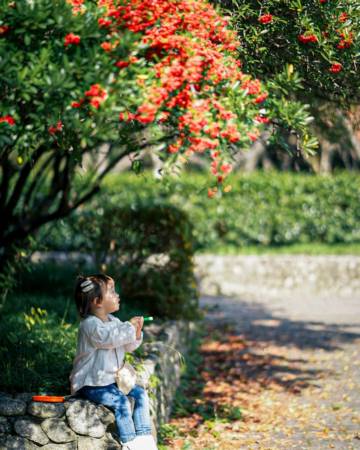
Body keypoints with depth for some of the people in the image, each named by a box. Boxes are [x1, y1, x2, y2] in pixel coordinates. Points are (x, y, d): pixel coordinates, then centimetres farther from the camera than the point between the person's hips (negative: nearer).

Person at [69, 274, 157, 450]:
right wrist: (129, 326, -25)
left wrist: (137, 331, -6)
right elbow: (109, 338, -36)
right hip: (90, 384, -9)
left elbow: (129, 346, 13)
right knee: (120, 401, -26)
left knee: (140, 394, 1)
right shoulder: (90, 325, -18)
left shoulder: (114, 322, 10)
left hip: (112, 379, 9)